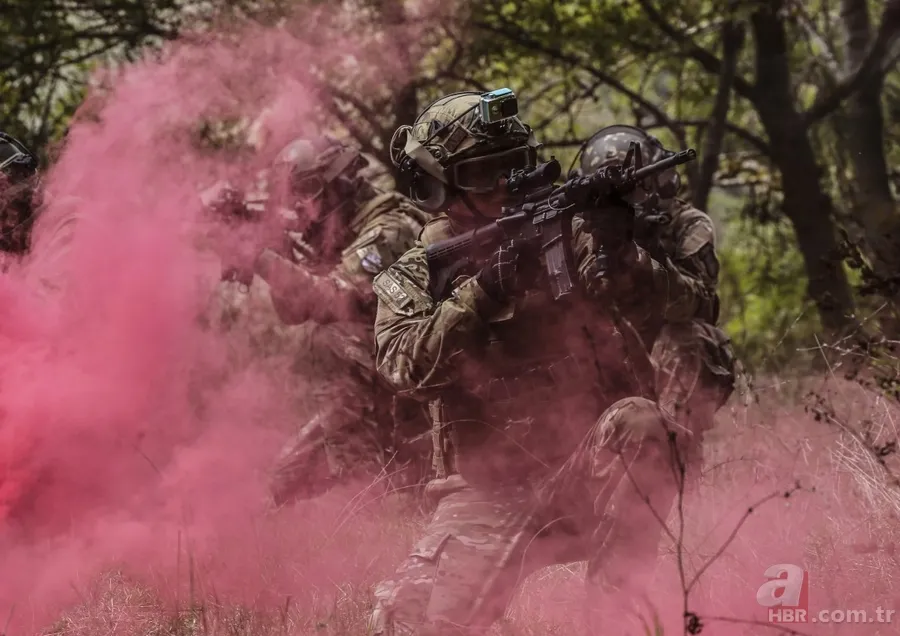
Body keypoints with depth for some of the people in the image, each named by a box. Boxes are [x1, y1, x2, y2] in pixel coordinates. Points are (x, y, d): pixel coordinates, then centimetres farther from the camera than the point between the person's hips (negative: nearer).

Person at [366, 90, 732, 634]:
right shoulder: (413, 278, 7)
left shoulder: (571, 237, 6)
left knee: (636, 423, -33)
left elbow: (689, 305, -3)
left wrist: (622, 257, -21)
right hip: (494, 499, 0)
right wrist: (484, 290, -21)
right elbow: (410, 367, -13)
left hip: (596, 472, 0)